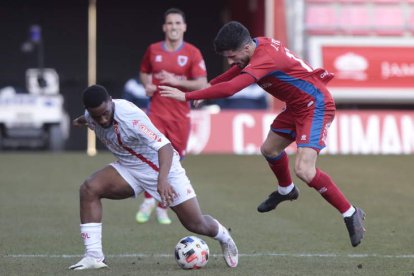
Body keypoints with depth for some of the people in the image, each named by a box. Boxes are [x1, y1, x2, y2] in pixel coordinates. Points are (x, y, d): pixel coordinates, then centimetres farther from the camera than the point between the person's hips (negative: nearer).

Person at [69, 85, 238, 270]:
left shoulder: (130, 116, -34)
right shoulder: (91, 116, -12)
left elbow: (164, 146, -42)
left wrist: (162, 179, -56)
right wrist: (81, 121, 40)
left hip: (162, 167, -6)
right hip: (128, 169, 6)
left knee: (196, 224, 0)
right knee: (89, 189, -21)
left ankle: (224, 237, 37)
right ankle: (94, 256, -19)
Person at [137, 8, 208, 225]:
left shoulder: (192, 53, -1)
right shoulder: (153, 50, 6)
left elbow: (202, 84, -8)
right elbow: (144, 72, 24)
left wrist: (177, 81, -21)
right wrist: (147, 85, 2)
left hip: (180, 114, 0)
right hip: (156, 111, 0)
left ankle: (162, 207, 16)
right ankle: (148, 201, 7)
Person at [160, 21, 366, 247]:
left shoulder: (264, 59, -31)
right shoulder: (260, 44, -3)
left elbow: (230, 88, -40)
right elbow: (240, 69, 19)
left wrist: (187, 96, -37)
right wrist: (208, 86, 12)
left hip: (315, 106, -10)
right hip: (296, 107, 10)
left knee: (304, 170, -22)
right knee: (269, 149, 23)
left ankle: (351, 214, -10)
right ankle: (286, 191, 51)